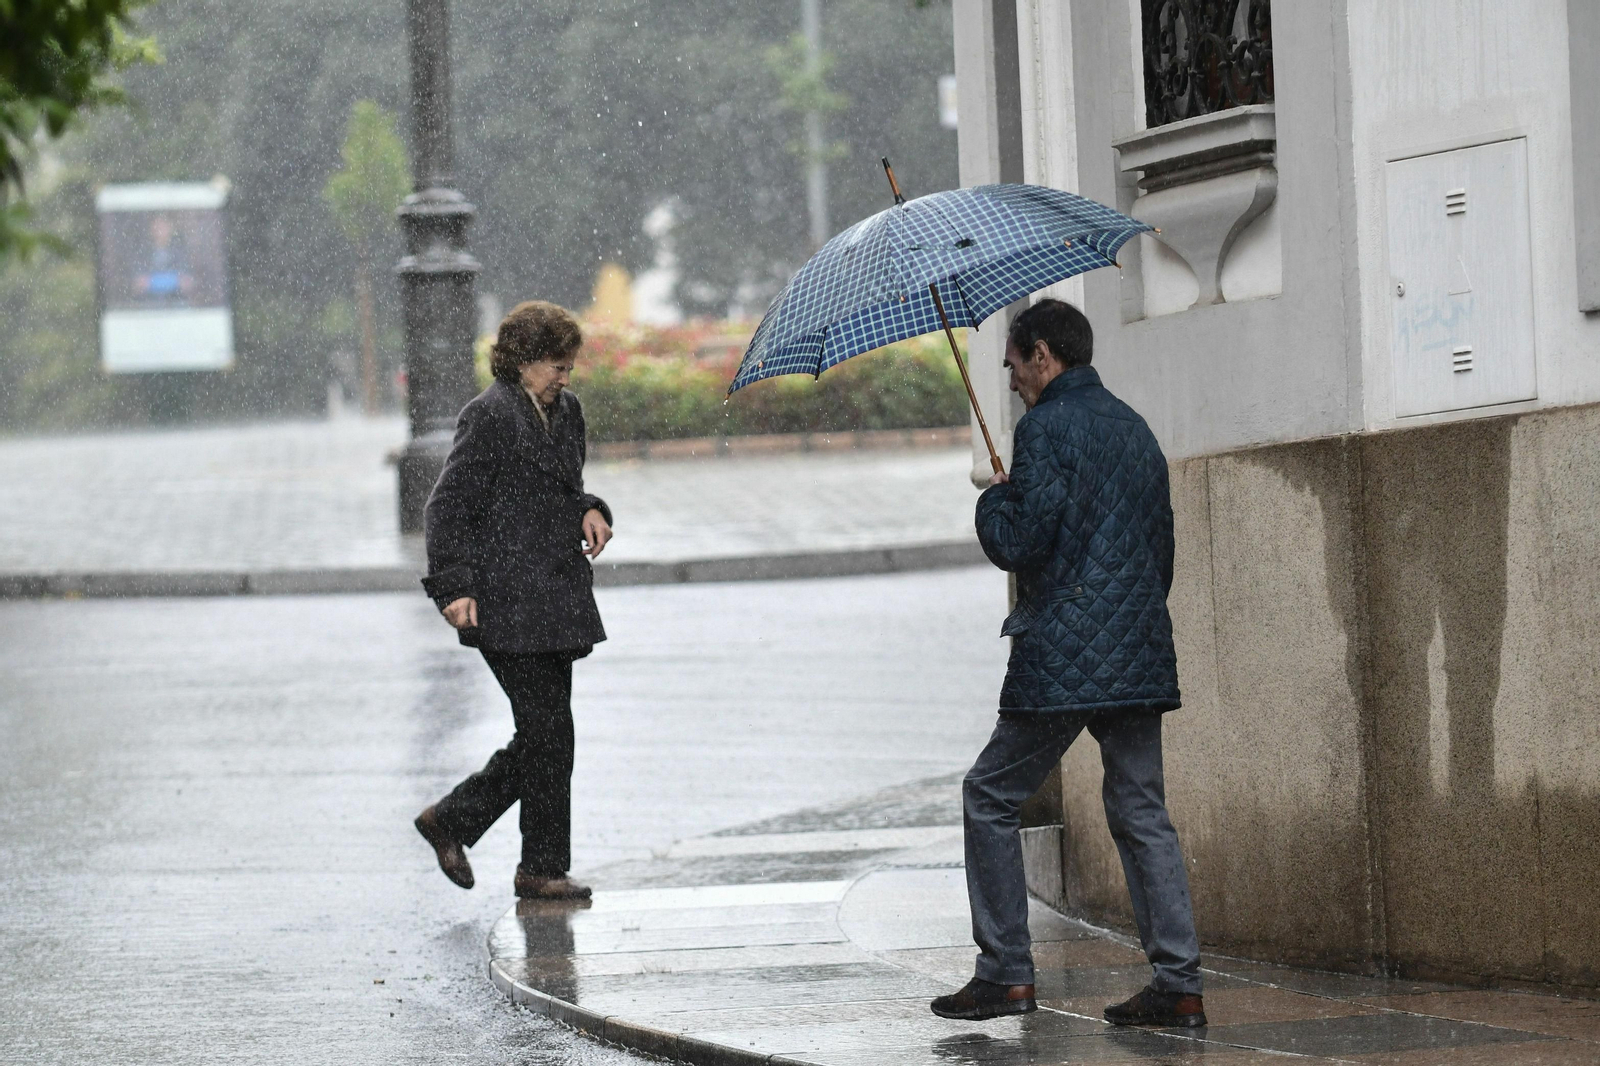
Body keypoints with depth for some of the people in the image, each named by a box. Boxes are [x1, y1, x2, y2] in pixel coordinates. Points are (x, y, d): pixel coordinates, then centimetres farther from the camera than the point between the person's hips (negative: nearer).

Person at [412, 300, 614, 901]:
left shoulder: (565, 412, 15)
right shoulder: (489, 418, -10)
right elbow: (448, 507, -11)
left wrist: (589, 511, 6)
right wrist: (455, 586, -18)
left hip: (556, 600, 9)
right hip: (508, 603, -9)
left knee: (544, 734, 9)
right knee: (548, 730, -7)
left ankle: (452, 820, 23)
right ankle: (542, 867, 2)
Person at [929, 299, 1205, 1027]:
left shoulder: (1045, 427, -9)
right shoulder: (1134, 429, 18)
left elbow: (1016, 545, -14)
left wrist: (993, 500, 5)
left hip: (1063, 659, -7)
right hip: (1140, 657, 7)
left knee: (990, 798, 4)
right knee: (1141, 812, 7)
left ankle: (1006, 974, 1)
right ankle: (1178, 984, -1)